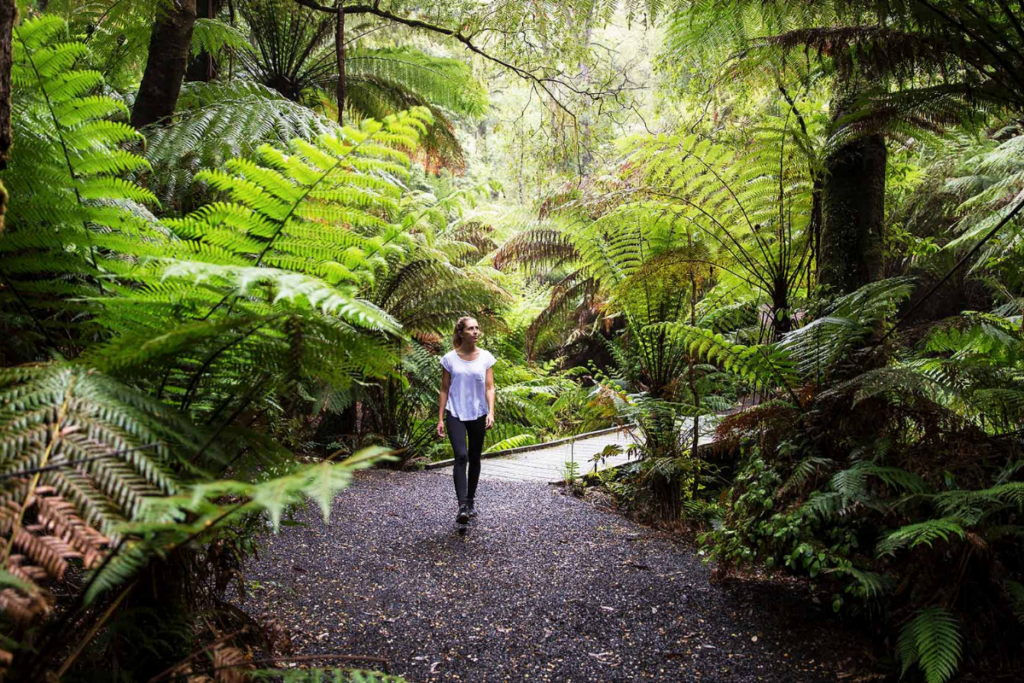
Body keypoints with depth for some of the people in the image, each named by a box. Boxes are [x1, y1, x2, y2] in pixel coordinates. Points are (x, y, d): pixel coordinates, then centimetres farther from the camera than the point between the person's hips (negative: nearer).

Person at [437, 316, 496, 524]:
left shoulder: (486, 357, -1)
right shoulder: (450, 358, -3)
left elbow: (489, 388, -3)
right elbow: (444, 390, 2)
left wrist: (491, 412, -17)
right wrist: (440, 418, -1)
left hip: (478, 415, 2)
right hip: (455, 415, -2)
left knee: (475, 459, 11)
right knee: (461, 456, -18)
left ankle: (471, 500, 29)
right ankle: (462, 506, -20)